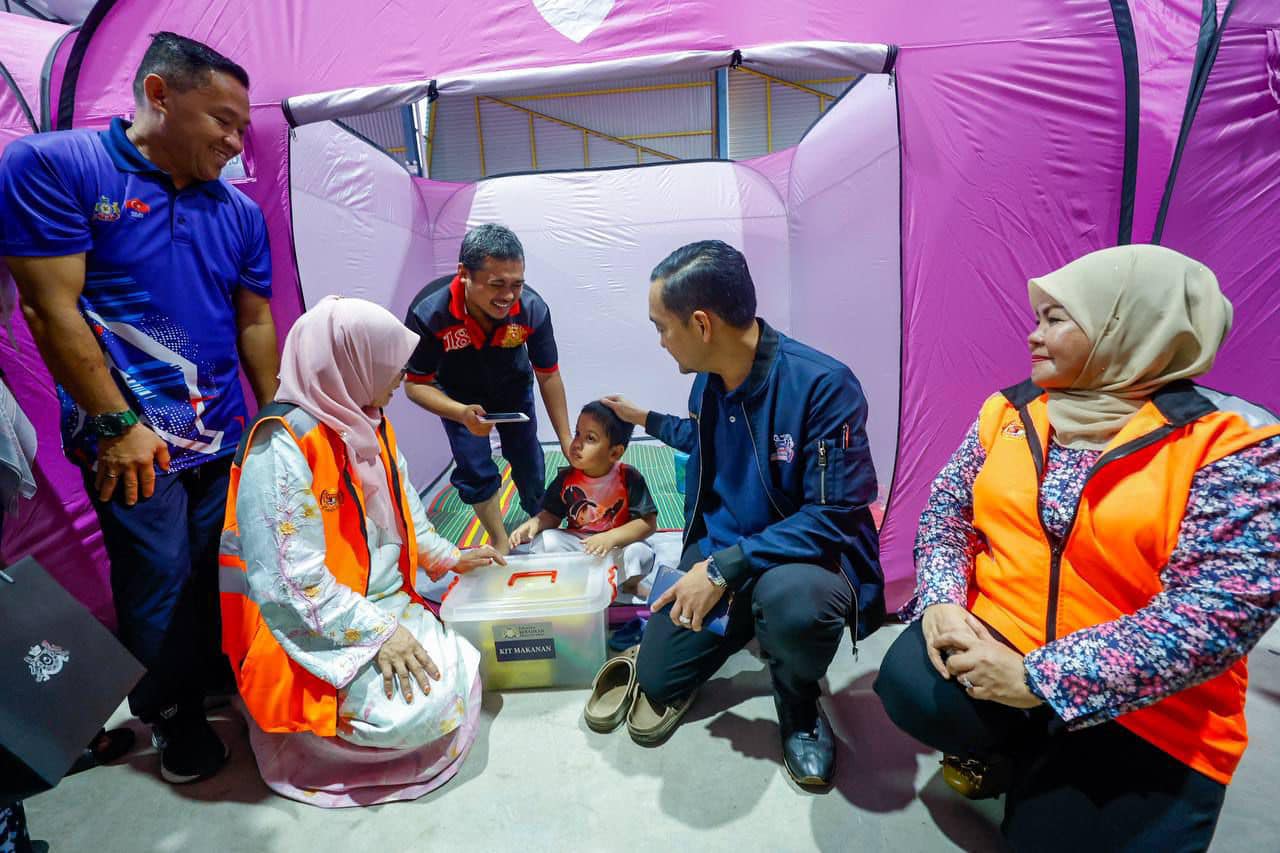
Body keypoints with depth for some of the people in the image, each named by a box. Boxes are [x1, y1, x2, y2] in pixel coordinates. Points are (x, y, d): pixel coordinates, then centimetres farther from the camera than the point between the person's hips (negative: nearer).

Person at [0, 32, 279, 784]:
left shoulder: (241, 211, 8)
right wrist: (117, 425, -13)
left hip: (225, 439, 5)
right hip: (136, 442, -4)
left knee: (209, 574, 15)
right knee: (158, 586, 7)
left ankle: (205, 685, 36)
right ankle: (172, 719, 29)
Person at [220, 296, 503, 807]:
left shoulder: (368, 425, 4)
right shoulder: (282, 446, -23)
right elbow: (289, 580, -24)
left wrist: (449, 558, 16)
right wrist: (376, 631, -23)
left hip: (386, 603, 8)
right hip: (312, 629, -8)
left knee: (456, 682, -4)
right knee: (415, 712, -19)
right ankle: (301, 713, 7)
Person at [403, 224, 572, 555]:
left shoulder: (533, 309, -35)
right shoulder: (428, 313, -39)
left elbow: (548, 376, -19)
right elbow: (416, 384, -25)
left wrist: (566, 440, -18)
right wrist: (462, 413, -44)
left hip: (514, 388, 2)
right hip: (459, 396, -1)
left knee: (527, 458, 14)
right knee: (475, 471, -3)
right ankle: (501, 545, 19)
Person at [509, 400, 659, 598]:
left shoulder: (629, 478, -17)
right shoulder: (566, 478, -7)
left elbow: (649, 522, -19)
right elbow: (552, 515, 3)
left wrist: (611, 537, -32)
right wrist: (535, 523, -21)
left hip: (618, 545, -2)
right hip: (575, 543, 3)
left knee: (639, 552, -31)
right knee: (544, 541, -20)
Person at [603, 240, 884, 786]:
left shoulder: (822, 384, -25)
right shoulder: (708, 380, -2)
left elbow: (833, 515, -25)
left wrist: (725, 569, -28)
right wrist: (646, 420, 29)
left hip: (802, 557, -5)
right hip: (718, 552, 6)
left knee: (792, 599, -40)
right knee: (657, 677, 1)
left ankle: (799, 709, -3)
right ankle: (747, 625, 30)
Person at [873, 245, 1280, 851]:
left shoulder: (1230, 448, -13)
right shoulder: (1010, 412, 2)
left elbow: (1222, 609, -20)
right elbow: (948, 506, 5)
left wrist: (1040, 679, -25)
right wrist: (942, 600, -15)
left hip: (1142, 711, -2)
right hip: (992, 639, 3)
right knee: (910, 683, -25)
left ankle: (1037, 770, 22)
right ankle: (1005, 747, 9)